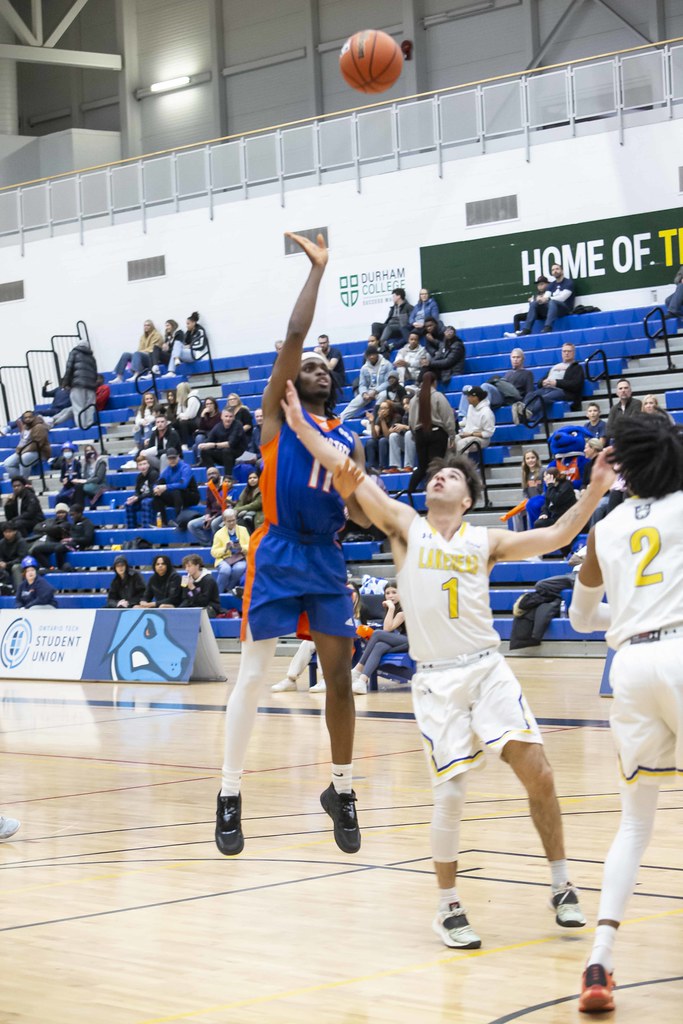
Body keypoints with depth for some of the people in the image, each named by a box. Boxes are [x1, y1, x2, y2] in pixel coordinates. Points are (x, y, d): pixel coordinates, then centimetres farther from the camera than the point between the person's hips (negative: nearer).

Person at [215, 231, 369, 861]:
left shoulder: (349, 439, 15)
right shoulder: (278, 414, 2)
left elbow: (360, 512, 14)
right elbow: (293, 339, -10)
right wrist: (317, 270, -7)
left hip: (327, 559, 5)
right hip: (278, 556, -5)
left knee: (340, 676, 4)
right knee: (252, 675, -3)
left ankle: (342, 790, 18)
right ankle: (230, 796, 4)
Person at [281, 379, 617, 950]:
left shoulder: (484, 541, 9)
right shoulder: (406, 526, 6)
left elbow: (554, 538, 3)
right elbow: (351, 477, -2)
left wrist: (595, 491, -8)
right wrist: (300, 425, -8)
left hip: (488, 668, 1)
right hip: (435, 679, -1)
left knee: (537, 772, -9)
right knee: (451, 794, -8)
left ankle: (562, 885, 8)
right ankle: (448, 907, 10)